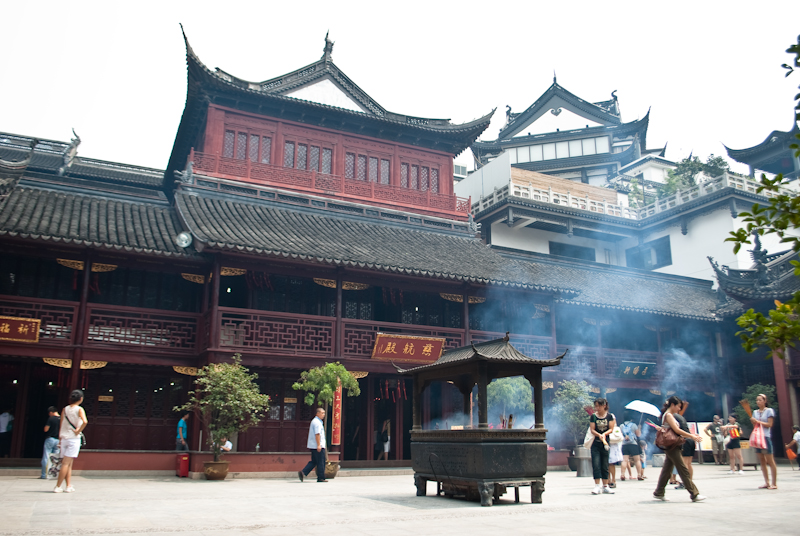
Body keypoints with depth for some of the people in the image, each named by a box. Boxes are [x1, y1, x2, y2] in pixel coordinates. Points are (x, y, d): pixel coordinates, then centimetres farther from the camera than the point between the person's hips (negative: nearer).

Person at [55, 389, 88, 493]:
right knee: (66, 463, -3)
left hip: (64, 438, 5)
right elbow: (85, 421, -24)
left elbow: (61, 426, 9)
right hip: (74, 438, -5)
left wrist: (60, 440, 15)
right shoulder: (79, 409, -6)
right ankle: (57, 487, -4)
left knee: (68, 464, 10)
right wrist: (78, 430, -10)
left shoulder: (65, 409, 8)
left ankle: (69, 486, 8)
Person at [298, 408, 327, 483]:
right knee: (321, 462, -2)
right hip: (317, 446, -10)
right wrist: (318, 445, -24)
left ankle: (303, 473, 1)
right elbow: (317, 434, -22)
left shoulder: (315, 421, 19)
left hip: (313, 446, 10)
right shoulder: (317, 422, -14)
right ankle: (321, 478, 4)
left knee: (314, 461, 11)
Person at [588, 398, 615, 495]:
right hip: (595, 444, -1)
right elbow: (592, 429, -4)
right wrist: (599, 435, -22)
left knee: (605, 465, 7)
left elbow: (611, 429, -1)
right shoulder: (593, 416, 1)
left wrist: (604, 434, -19)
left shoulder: (610, 416, 2)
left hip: (605, 443, 1)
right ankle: (597, 486, -7)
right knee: (596, 464, -9)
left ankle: (605, 486, 15)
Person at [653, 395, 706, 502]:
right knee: (684, 470, -8)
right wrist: (692, 436, -13)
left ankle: (659, 493, 16)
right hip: (672, 446, -10)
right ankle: (694, 494, -5)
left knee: (667, 469, 11)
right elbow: (677, 430, -18)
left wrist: (691, 435, 9)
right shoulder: (668, 415, -12)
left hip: (672, 446, 10)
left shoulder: (671, 415, 19)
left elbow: (678, 431, 18)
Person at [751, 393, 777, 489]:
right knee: (762, 461, 7)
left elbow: (769, 424, -9)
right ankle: (767, 483, 11)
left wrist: (758, 421, -16)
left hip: (766, 437, -6)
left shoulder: (769, 411, -2)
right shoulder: (755, 412, 15)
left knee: (770, 461, -5)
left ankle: (774, 483, -1)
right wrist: (753, 421, -5)